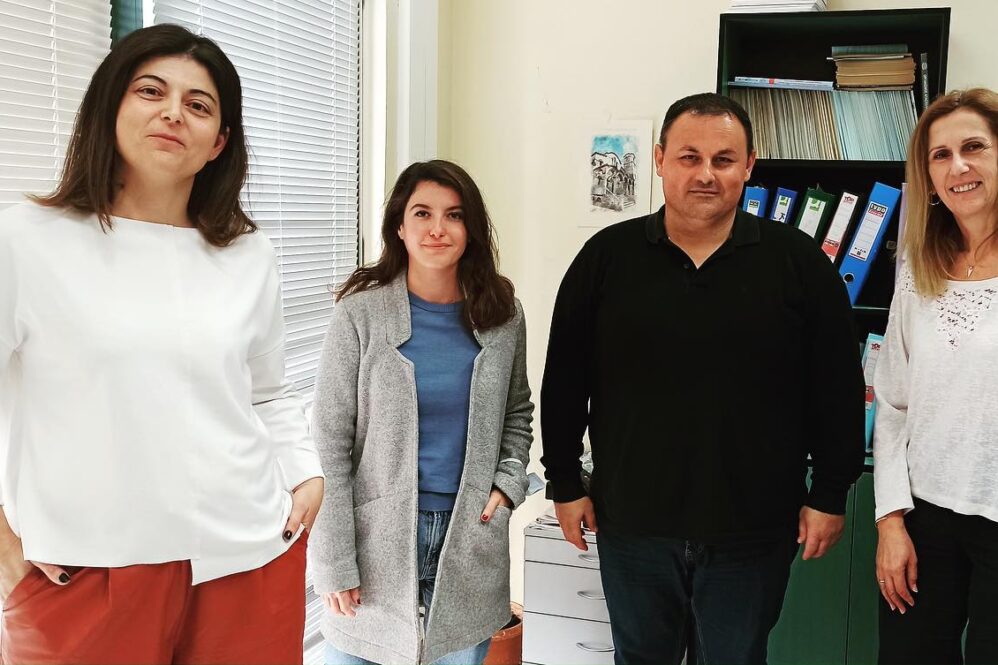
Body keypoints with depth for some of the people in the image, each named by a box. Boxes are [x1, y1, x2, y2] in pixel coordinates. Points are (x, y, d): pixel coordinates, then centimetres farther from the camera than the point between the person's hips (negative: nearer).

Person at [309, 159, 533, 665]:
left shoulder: (502, 314, 1)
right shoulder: (361, 314, -10)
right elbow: (330, 444, -9)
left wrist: (509, 481, -1)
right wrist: (335, 564, -10)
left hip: (469, 535, 3)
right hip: (379, 535, -3)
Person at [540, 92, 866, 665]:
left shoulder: (799, 262, -3)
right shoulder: (607, 257, -1)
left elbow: (838, 389, 1)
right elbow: (565, 381, 3)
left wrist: (830, 494, 1)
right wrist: (565, 483, 4)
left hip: (752, 531, -1)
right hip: (632, 524, 1)